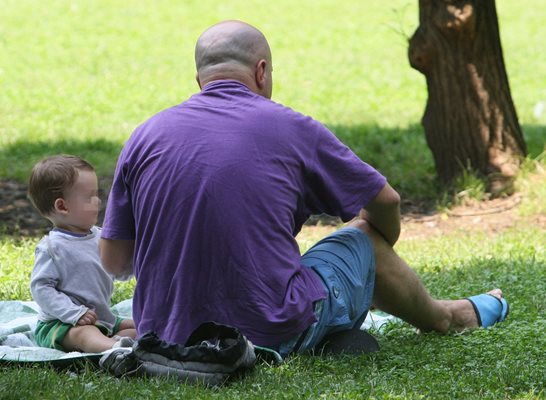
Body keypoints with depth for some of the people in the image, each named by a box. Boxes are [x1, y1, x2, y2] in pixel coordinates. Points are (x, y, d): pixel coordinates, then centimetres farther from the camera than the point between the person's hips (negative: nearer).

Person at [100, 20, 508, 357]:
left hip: (166, 338, 4)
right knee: (365, 237, 21)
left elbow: (113, 259, 4)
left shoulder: (146, 136, 1)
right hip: (273, 338, -4)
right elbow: (385, 202, 9)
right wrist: (385, 246, 33)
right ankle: (442, 317, 46)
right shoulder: (291, 128, -5)